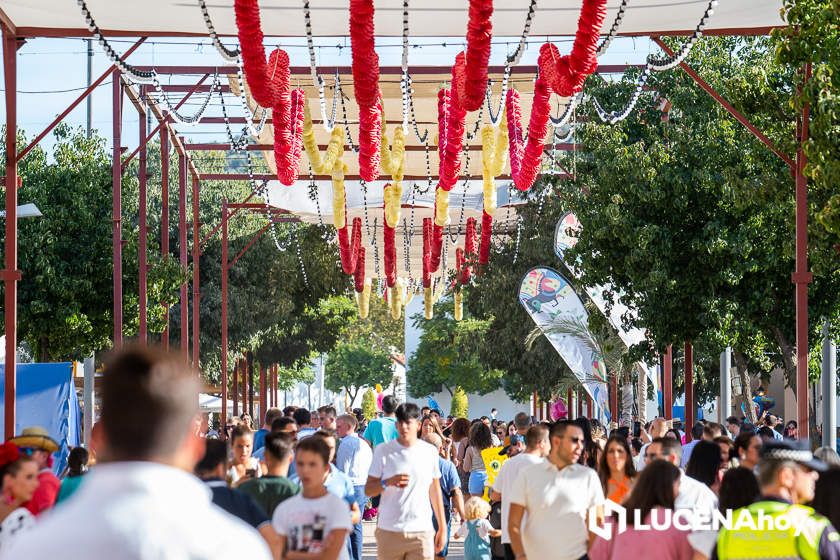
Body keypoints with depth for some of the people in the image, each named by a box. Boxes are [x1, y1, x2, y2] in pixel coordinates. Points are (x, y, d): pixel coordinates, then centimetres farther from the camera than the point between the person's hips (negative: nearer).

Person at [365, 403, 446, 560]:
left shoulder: (430, 451, 7)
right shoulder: (383, 451, 1)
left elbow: (435, 491, 15)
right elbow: (368, 490, 0)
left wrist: (442, 527, 13)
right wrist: (388, 482, -20)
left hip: (422, 532, 1)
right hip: (389, 532, -1)